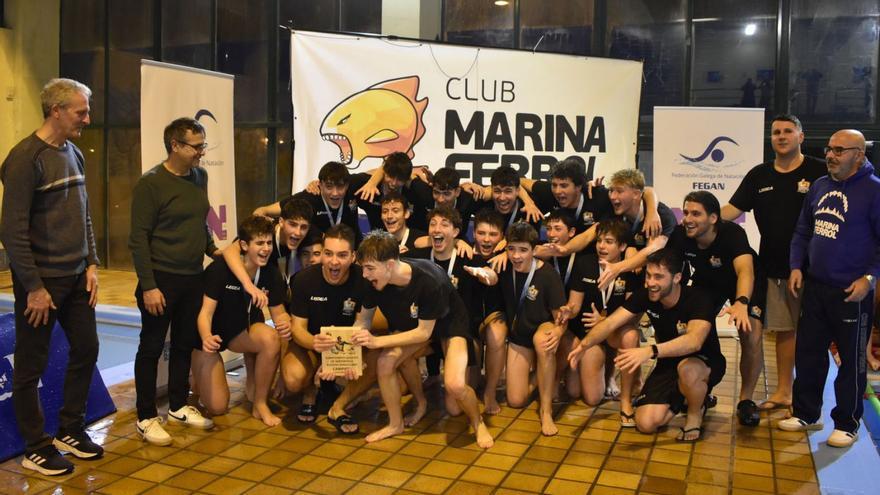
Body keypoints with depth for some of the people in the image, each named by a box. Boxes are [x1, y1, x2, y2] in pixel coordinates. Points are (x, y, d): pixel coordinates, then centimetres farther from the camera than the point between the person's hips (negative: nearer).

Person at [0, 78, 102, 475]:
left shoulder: (74, 154, 10)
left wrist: (91, 264, 8)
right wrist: (34, 286, -16)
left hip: (77, 278, 8)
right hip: (41, 280, -8)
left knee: (86, 350, 13)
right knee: (32, 365, 5)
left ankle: (70, 430, 29)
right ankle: (36, 448, 18)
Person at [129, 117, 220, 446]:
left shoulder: (200, 176, 7)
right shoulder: (151, 183, -13)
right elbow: (139, 239, -14)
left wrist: (211, 249, 11)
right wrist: (148, 286, -17)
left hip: (193, 277, 6)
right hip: (161, 280, -6)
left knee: (185, 345, 15)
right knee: (151, 348, 5)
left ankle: (179, 406, 30)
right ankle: (146, 418, 16)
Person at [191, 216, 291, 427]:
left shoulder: (271, 273, -14)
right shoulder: (220, 269, -26)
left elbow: (279, 312, -7)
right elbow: (206, 312, -28)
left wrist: (285, 322, -32)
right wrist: (206, 338, -49)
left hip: (243, 330, 3)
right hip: (210, 335, -3)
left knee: (271, 338, -33)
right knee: (217, 407, -8)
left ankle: (260, 404, -13)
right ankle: (200, 376, 29)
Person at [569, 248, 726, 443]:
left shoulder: (698, 299, -28)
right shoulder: (645, 295, -13)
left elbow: (694, 341, -45)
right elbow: (610, 322, -18)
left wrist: (650, 352, -58)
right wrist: (585, 344, -37)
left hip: (705, 363, -4)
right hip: (668, 364, 5)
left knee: (687, 369, -41)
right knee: (646, 423, -14)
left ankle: (695, 415, -8)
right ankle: (682, 398, 17)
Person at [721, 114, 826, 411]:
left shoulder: (820, 172, -3)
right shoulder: (759, 176, 9)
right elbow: (733, 209, 5)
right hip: (774, 267, 4)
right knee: (784, 329, 12)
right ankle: (783, 392, 22)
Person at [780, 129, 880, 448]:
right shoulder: (819, 186, 10)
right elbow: (802, 231, 17)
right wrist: (797, 266, 6)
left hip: (852, 293, -6)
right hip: (815, 287, 6)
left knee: (851, 360, 7)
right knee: (807, 353, 13)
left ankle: (847, 424, 20)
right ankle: (806, 414, 27)